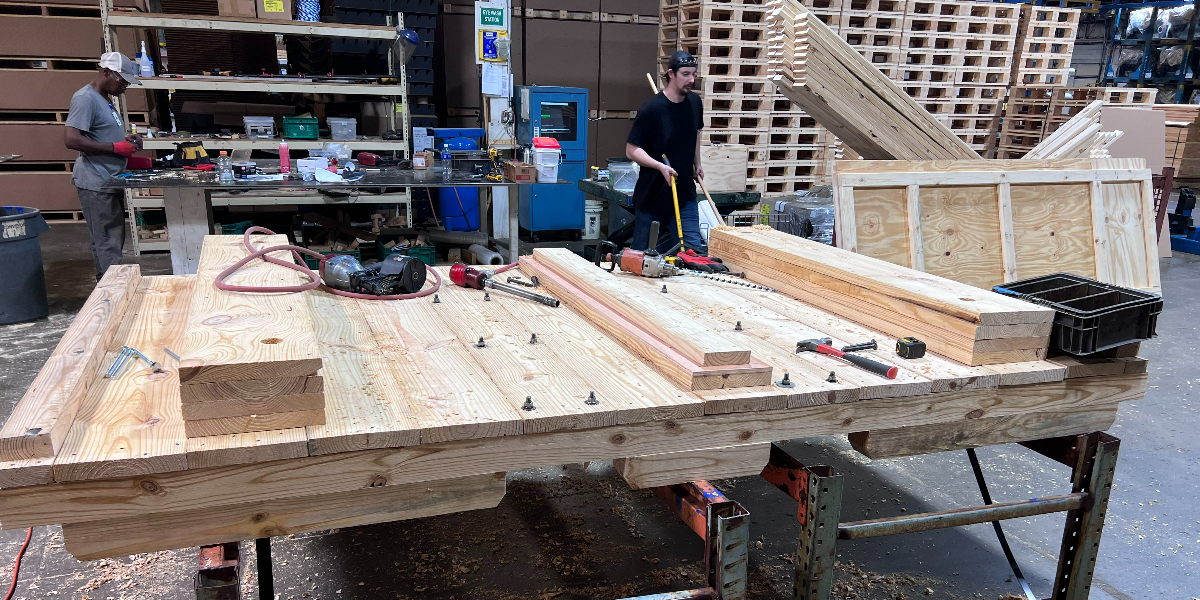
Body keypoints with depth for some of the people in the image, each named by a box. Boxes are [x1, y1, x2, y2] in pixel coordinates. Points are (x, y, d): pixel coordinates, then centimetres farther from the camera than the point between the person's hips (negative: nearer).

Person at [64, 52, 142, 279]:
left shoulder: (104, 99, 16)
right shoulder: (86, 98, -14)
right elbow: (71, 139, -23)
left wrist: (124, 140, 10)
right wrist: (115, 147, -19)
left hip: (111, 181, 10)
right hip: (96, 183, -10)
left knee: (115, 240, 15)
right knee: (107, 244, -6)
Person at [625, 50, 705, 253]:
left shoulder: (695, 103, 2)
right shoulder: (652, 109, -16)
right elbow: (632, 150, -15)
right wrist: (660, 166, -27)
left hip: (685, 193, 5)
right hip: (652, 196, -5)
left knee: (694, 249, 0)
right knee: (644, 253, 7)